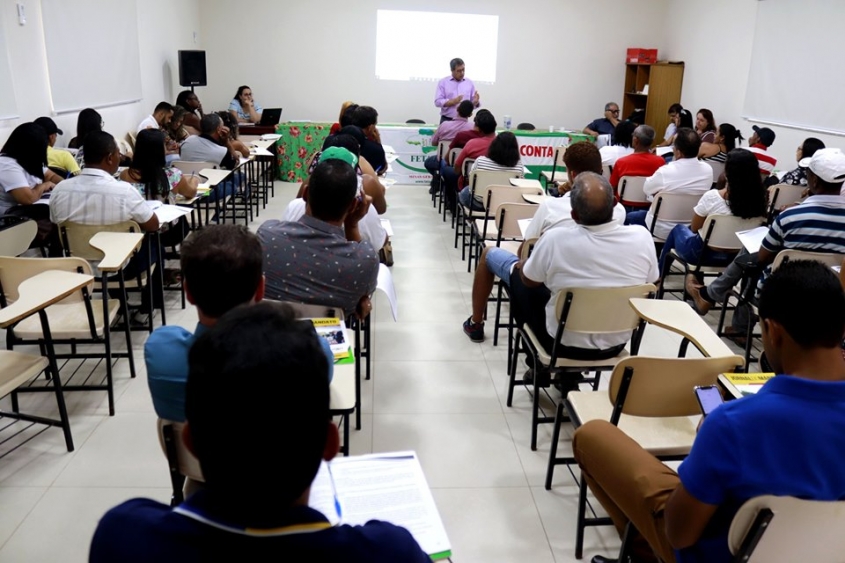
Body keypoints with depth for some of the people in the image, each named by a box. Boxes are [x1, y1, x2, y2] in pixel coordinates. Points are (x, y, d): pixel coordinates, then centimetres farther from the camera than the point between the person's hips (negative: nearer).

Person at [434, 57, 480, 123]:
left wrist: (476, 101, -14)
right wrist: (453, 101, -18)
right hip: (446, 120, -2)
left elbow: (473, 104, 10)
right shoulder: (443, 82, 3)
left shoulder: (469, 83, 10)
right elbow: (438, 102, -6)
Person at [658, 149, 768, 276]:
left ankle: (660, 276, 43)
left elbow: (694, 228, -9)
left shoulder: (712, 196, -26)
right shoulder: (759, 199, -15)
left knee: (678, 229, 28)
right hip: (734, 256, 5)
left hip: (704, 253, -4)